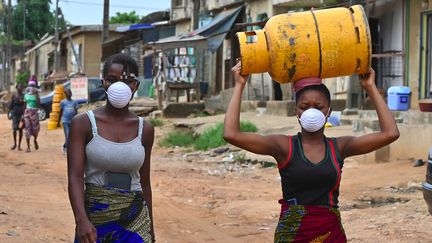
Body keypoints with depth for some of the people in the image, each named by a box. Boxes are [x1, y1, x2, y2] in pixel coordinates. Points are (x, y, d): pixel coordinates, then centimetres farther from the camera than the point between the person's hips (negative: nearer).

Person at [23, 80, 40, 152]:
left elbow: (38, 103, -12)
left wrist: (36, 94, -16)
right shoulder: (26, 95, 7)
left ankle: (35, 140, 29)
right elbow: (24, 105, 11)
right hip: (27, 112, 2)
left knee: (35, 128, -5)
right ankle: (28, 147, 1)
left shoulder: (36, 95, 0)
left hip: (34, 112, -2)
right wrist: (23, 114, 7)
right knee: (27, 128, -2)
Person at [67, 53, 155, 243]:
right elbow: (75, 176, -13)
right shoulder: (83, 123, -5)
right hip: (94, 221, -2)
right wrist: (82, 220, -27)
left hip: (135, 221, 2)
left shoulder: (144, 130, 3)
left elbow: (144, 183, 11)